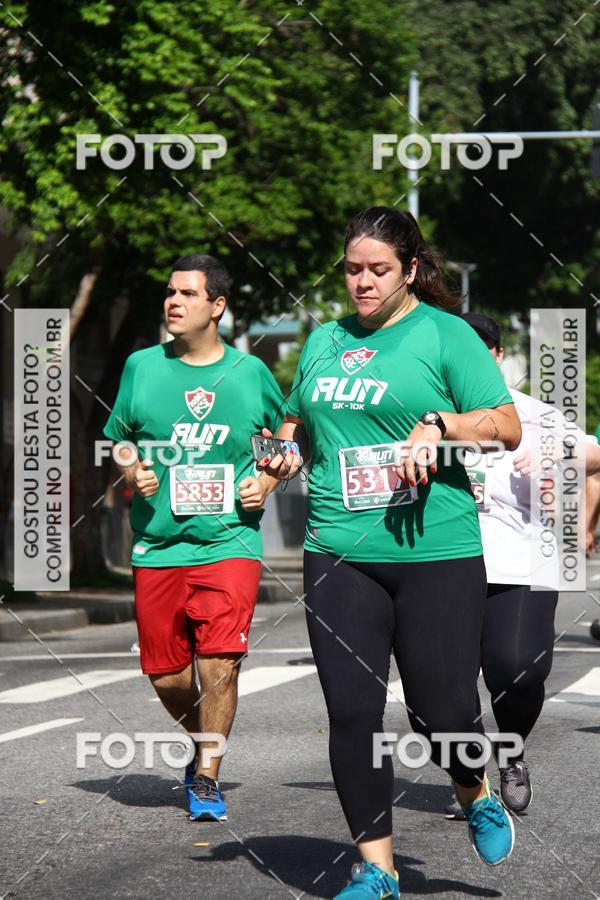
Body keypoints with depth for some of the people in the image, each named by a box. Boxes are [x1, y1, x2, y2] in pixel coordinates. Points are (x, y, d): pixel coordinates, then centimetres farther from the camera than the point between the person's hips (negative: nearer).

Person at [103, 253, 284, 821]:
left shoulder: (250, 373, 4)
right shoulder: (142, 367, 6)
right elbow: (119, 440, 16)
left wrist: (267, 479, 0)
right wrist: (132, 472, -4)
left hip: (229, 540, -2)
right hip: (157, 545, 2)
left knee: (219, 663, -16)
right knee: (165, 675, 6)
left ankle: (206, 776, -2)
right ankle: (204, 743, 34)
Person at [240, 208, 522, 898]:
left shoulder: (445, 334, 0)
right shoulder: (324, 341, 15)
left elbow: (507, 427, -4)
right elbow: (298, 428, 28)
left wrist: (438, 421, -19)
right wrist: (277, 467, 8)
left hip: (435, 553, -4)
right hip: (339, 554, 4)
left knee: (441, 711, -5)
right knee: (351, 711, 0)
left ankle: (476, 794, 30)